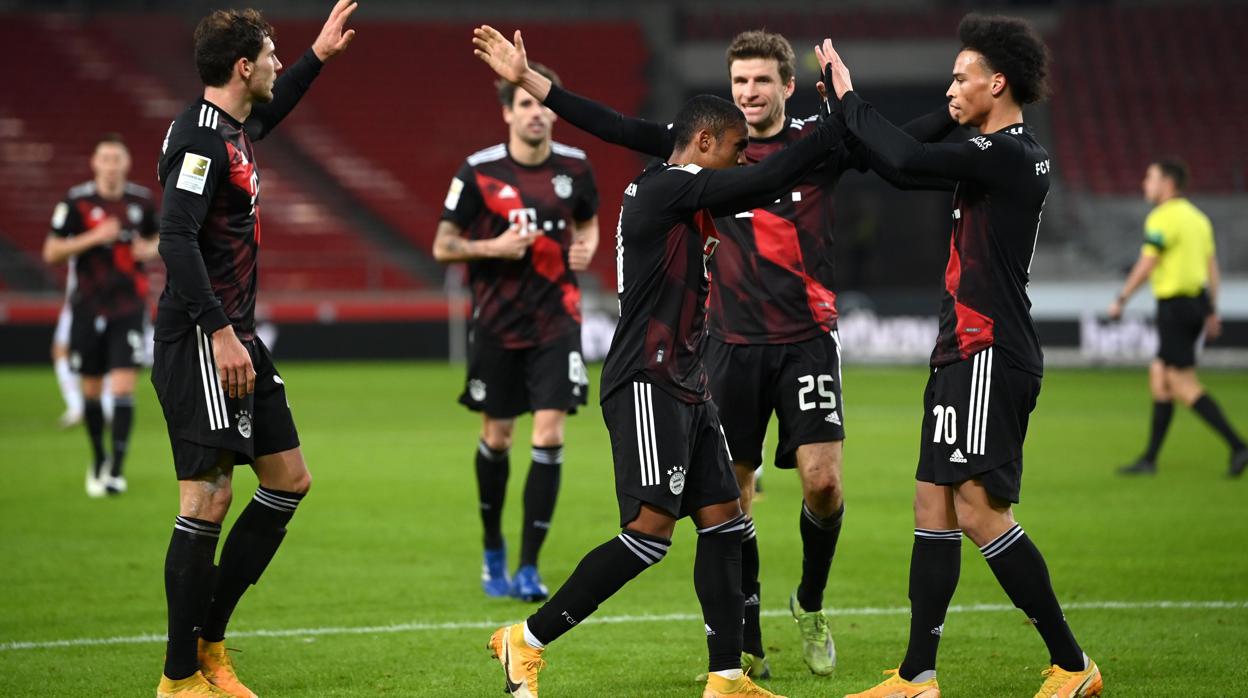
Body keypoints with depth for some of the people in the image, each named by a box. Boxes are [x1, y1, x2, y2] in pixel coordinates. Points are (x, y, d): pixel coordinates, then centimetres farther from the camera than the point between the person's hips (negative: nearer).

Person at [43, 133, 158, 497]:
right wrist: (93, 237, -21)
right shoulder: (76, 201, -6)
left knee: (123, 387, -11)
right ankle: (98, 459, 30)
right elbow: (51, 252, -9)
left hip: (129, 308, 0)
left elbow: (154, 239, 20)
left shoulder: (141, 200, 2)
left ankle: (116, 469, -11)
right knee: (92, 390, 8)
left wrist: (149, 249, -4)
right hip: (88, 308, 0)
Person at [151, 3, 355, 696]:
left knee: (289, 480, 13)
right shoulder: (200, 137, -16)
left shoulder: (233, 128, 14)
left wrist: (318, 56, 44)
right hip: (201, 342, -11)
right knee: (208, 497, -10)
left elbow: (267, 115, 40)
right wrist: (219, 333, -28)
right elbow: (175, 237, -25)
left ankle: (208, 639, 18)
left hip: (235, 338, 11)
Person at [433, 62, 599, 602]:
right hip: (497, 322, -1)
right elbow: (443, 245, -3)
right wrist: (494, 247, -19)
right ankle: (493, 552, 31)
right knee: (496, 437, 8)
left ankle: (528, 567, -4)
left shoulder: (575, 166, 0)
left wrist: (587, 246, -3)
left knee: (549, 434, -10)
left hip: (556, 320, 1)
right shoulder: (478, 171, -8)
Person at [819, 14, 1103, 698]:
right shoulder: (1014, 155, 16)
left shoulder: (1007, 155, -15)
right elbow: (916, 161, 27)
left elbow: (908, 158, -23)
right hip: (965, 354, 10)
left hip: (990, 356, -10)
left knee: (979, 510, -12)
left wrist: (847, 94, -9)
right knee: (934, 504, 9)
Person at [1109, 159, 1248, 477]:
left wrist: (1120, 300, -8)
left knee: (1185, 385, -7)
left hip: (1175, 305, -9)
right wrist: (1212, 312, 17)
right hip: (1197, 301, 9)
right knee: (1159, 376, 13)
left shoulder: (1162, 218, -13)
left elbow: (1145, 266, -16)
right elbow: (1212, 267, 15)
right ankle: (1149, 459, 15)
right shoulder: (1197, 217, 14)